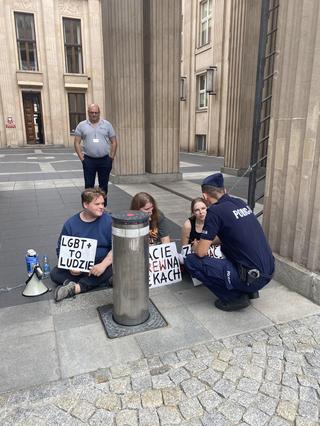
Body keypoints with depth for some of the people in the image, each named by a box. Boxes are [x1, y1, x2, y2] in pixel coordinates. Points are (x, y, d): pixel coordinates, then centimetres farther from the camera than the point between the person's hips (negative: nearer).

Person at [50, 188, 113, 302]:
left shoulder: (108, 220, -7)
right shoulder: (71, 224, -2)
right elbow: (61, 250, 2)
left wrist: (103, 265, -26)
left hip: (101, 264, -2)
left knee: (113, 268, -32)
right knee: (55, 273, -17)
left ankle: (75, 288, -27)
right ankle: (99, 281, -24)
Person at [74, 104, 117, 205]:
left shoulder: (107, 124, 6)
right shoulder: (82, 125, 5)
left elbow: (114, 142, 6)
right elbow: (77, 142, 4)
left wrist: (112, 156, 0)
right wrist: (81, 157, -4)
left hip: (105, 160, 1)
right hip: (89, 160, 0)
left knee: (104, 184, 9)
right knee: (89, 185, 3)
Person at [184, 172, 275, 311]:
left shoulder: (214, 211, -13)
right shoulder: (240, 203, 10)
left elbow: (201, 252, -11)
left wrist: (196, 247, 13)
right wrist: (205, 242, 32)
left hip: (252, 277, -8)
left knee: (191, 261, -4)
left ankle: (235, 297, 2)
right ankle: (249, 291, 20)